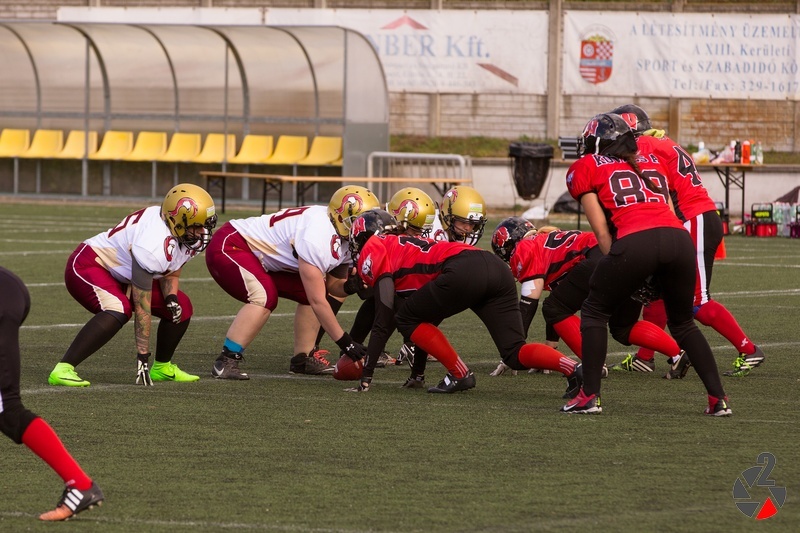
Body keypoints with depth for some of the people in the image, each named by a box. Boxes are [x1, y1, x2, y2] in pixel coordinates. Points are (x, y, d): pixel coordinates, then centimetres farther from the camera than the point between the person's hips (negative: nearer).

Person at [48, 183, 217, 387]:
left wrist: (171, 297, -13)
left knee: (181, 308, 2)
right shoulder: (153, 245, -35)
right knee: (119, 310, -37)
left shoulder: (192, 237, -9)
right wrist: (143, 356, -29)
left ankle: (162, 367, 23)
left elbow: (170, 272, 10)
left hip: (123, 277, 9)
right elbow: (142, 307, -32)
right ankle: (63, 370, -36)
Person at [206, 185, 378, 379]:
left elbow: (334, 285, 7)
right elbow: (317, 301, -29)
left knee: (314, 290, 3)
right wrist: (345, 342, -25)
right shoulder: (319, 237, -31)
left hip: (261, 261, 10)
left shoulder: (344, 240, -1)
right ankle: (225, 362, -25)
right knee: (265, 297, -32)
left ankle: (303, 359, 10)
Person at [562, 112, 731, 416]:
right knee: (682, 322, 23)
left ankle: (589, 396, 11)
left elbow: (601, 229, 11)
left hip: (636, 241, -4)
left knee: (595, 313, 17)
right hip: (679, 238, 4)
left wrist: (614, 263, 15)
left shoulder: (586, 168, 19)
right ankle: (718, 398, 15)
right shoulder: (650, 162, 32)